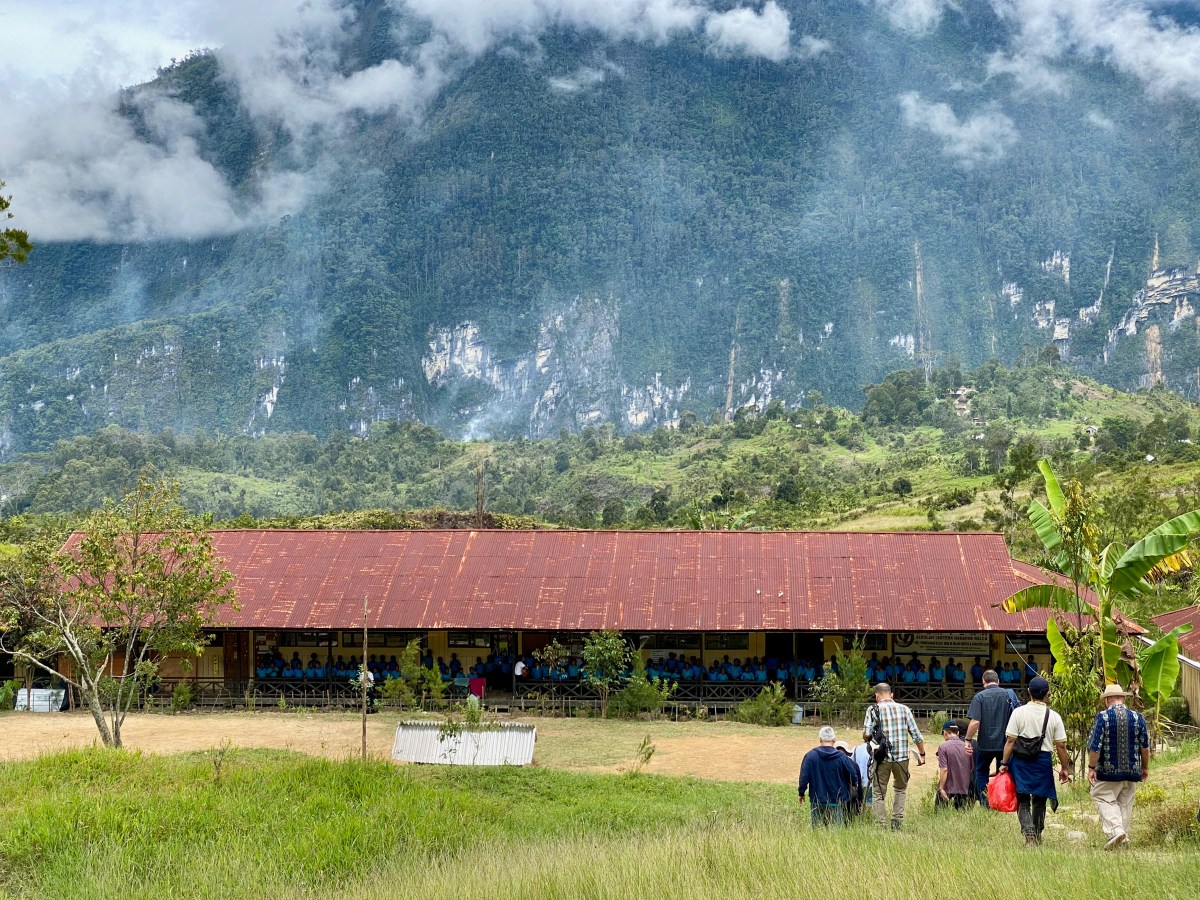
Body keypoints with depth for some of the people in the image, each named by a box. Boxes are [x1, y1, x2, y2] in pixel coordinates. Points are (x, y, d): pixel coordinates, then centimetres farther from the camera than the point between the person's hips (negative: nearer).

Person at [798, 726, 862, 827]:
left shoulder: (810, 755, -7)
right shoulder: (841, 757, -6)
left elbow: (803, 777, -6)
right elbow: (853, 777, 2)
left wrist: (801, 793, 8)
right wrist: (854, 786, 25)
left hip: (817, 801, 0)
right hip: (837, 803, 0)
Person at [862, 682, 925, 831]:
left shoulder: (873, 709, -2)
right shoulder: (904, 709, 6)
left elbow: (866, 734, -11)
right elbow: (916, 735, 5)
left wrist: (868, 740, 12)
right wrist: (922, 754, 15)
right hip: (902, 757, 3)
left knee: (878, 793, 7)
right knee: (900, 788, 24)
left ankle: (882, 826, 2)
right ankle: (897, 821, 14)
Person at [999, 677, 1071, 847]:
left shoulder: (1019, 712, -6)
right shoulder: (1054, 716, -2)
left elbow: (1010, 740, -8)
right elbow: (1061, 745, 0)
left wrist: (1004, 763, -1)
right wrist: (1065, 768, 11)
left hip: (1021, 760, -2)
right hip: (1044, 760, 2)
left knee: (1023, 800, 5)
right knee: (1039, 800, 18)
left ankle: (1029, 833, -14)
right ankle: (1037, 835, 26)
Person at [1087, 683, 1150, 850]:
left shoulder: (1102, 717, -10)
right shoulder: (1137, 717, 1)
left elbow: (1095, 746, -13)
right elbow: (1145, 747, 5)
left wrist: (1091, 767, -5)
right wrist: (1145, 768, 17)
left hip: (1108, 771, -4)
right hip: (1131, 771, 4)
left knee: (1104, 799, 5)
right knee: (1125, 803, 14)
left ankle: (1115, 830, -13)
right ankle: (1123, 837, 16)